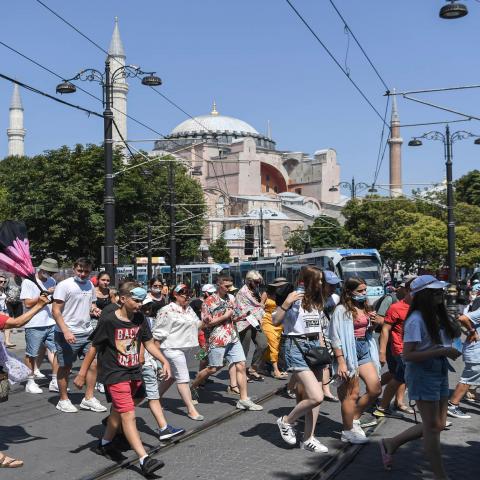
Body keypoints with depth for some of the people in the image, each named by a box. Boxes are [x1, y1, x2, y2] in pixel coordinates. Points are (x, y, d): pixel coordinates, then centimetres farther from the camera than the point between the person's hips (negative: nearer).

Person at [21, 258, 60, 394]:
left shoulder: (52, 281, 13)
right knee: (31, 355, 5)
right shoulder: (28, 282, -6)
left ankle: (55, 382, 8)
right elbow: (28, 303, -13)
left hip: (51, 323, 6)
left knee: (56, 352, 1)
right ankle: (30, 382, 16)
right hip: (34, 325, -5)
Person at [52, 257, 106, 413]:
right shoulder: (64, 285, -11)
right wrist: (66, 331, -22)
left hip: (87, 332, 6)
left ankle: (88, 399, 17)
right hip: (67, 334, -6)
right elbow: (56, 311, -13)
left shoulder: (90, 285, 10)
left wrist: (94, 309, 0)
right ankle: (63, 400, 20)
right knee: (65, 367, 5)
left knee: (93, 364, 4)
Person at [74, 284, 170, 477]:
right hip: (115, 374, -6)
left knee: (119, 410, 21)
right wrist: (82, 373, -3)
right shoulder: (109, 321, -16)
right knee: (128, 415, -13)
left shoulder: (140, 318, -2)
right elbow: (94, 347, -7)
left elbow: (149, 343, 6)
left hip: (134, 372, 6)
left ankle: (104, 443, 43)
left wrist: (164, 361, -6)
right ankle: (144, 460, -19)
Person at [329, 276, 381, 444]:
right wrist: (341, 362, -21)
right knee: (352, 394, -2)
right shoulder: (342, 310, -12)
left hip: (365, 350, 8)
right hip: (349, 351, -8)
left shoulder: (364, 308, 12)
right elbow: (336, 337, -15)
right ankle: (348, 432, 12)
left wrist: (373, 323, 3)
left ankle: (354, 418, 22)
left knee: (375, 389, 5)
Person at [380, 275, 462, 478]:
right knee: (432, 427, 0)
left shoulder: (438, 317, 7)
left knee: (438, 425, 15)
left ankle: (390, 443, 28)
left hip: (440, 372, 9)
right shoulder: (416, 320, -17)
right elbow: (408, 355, -22)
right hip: (422, 373, -9)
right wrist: (442, 351, -24)